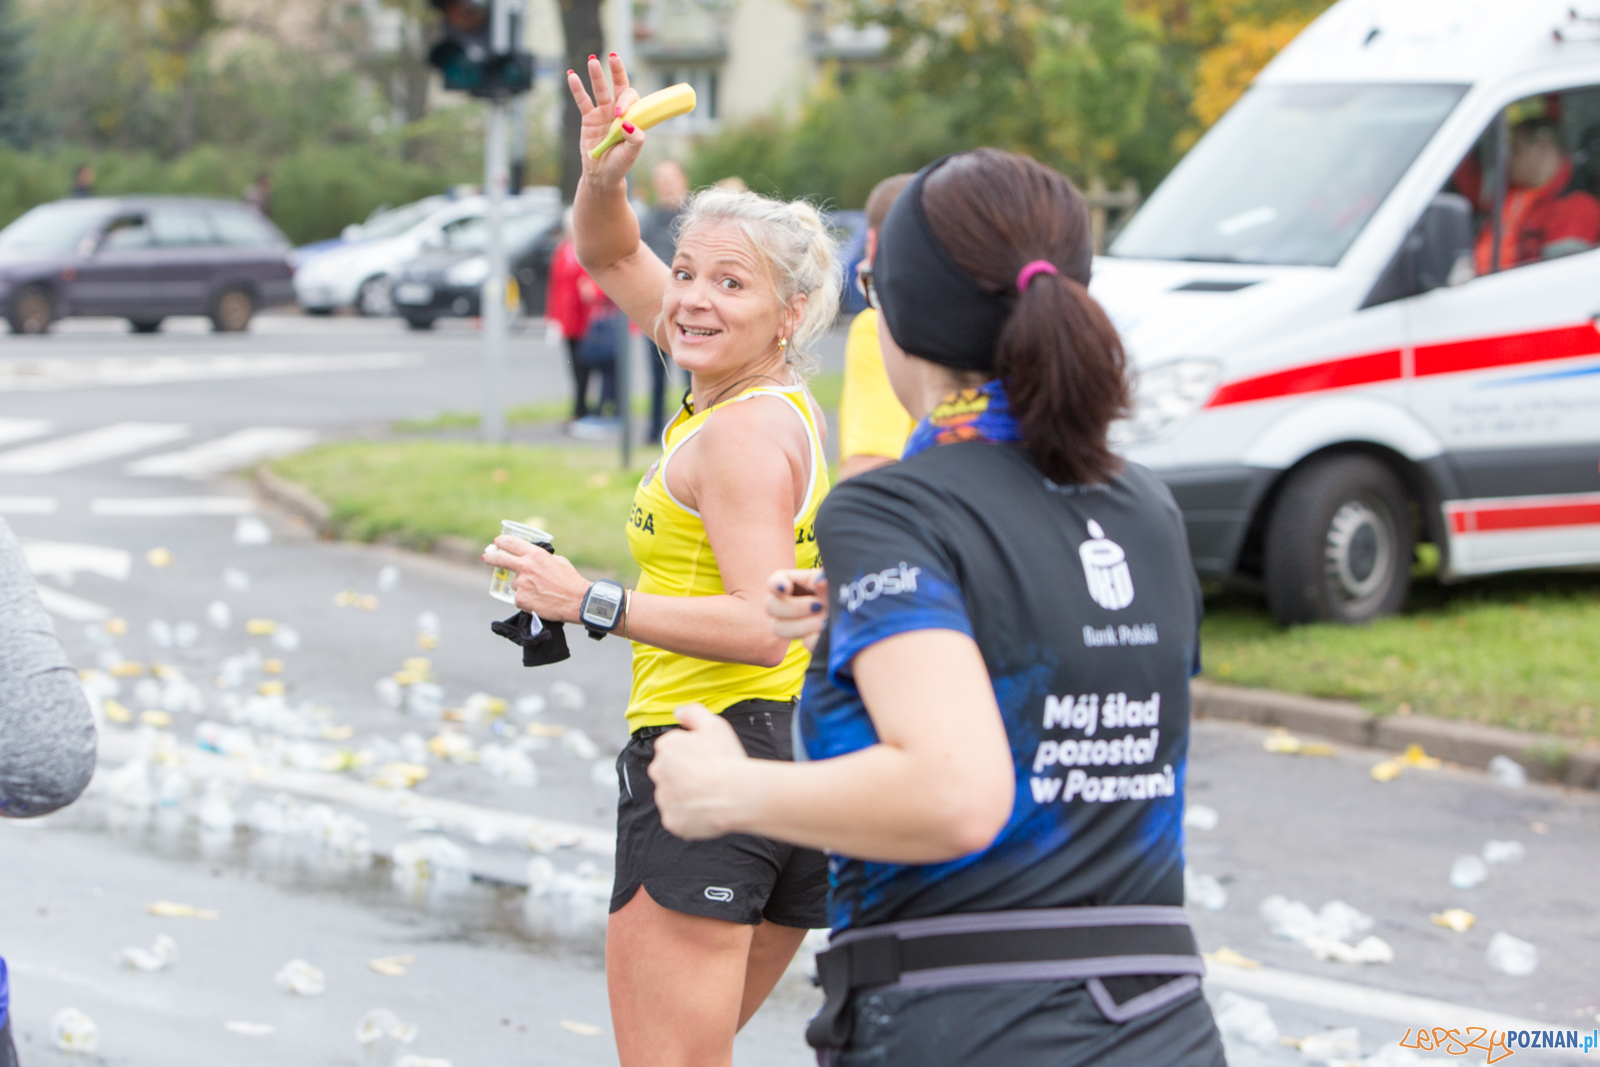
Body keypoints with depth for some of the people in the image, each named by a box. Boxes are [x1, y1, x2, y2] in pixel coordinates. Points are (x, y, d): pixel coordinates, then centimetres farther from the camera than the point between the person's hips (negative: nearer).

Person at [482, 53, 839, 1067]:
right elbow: (610, 256, 22)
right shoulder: (780, 400, 14)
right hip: (802, 755, 10)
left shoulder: (741, 433, -13)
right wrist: (604, 174, 2)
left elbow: (765, 625, -24)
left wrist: (591, 602, -23)